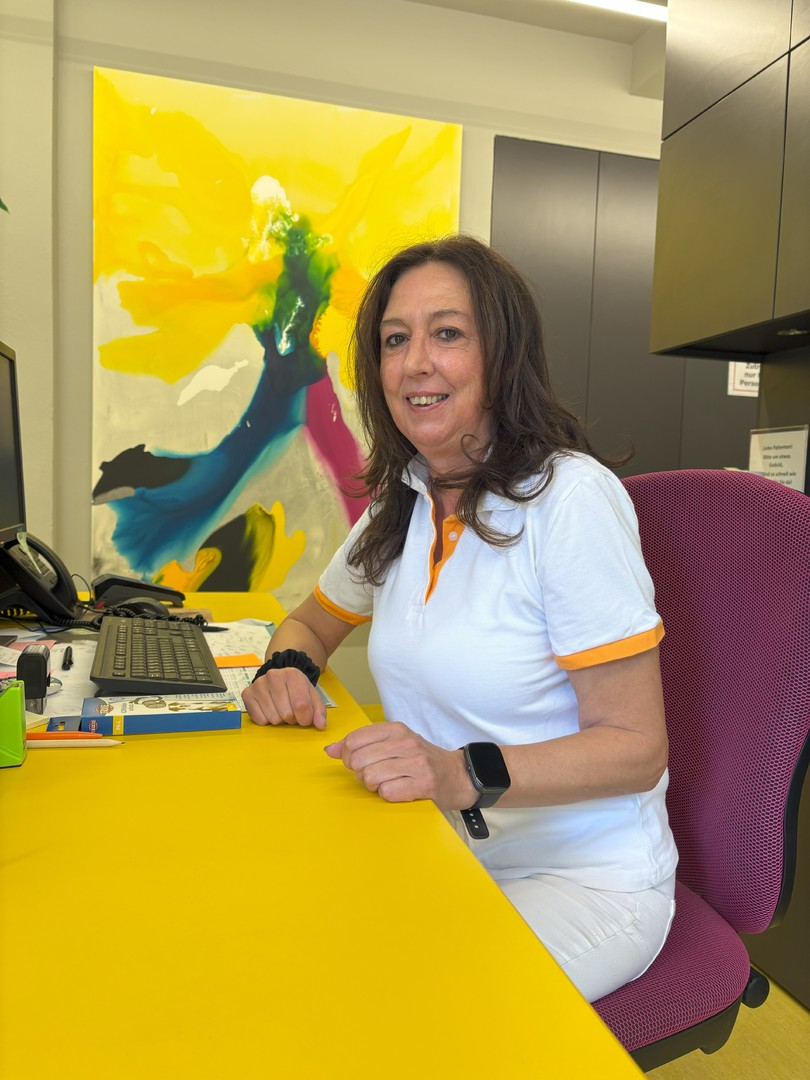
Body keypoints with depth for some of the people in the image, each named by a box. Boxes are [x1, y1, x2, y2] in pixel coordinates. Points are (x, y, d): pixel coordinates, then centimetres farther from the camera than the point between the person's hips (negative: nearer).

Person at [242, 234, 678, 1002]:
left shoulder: (571, 497, -19)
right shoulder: (402, 501, 2)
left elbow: (636, 749, -17)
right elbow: (311, 622, 16)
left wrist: (465, 773, -32)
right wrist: (287, 668, -7)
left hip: (580, 876, -5)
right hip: (441, 857, 5)